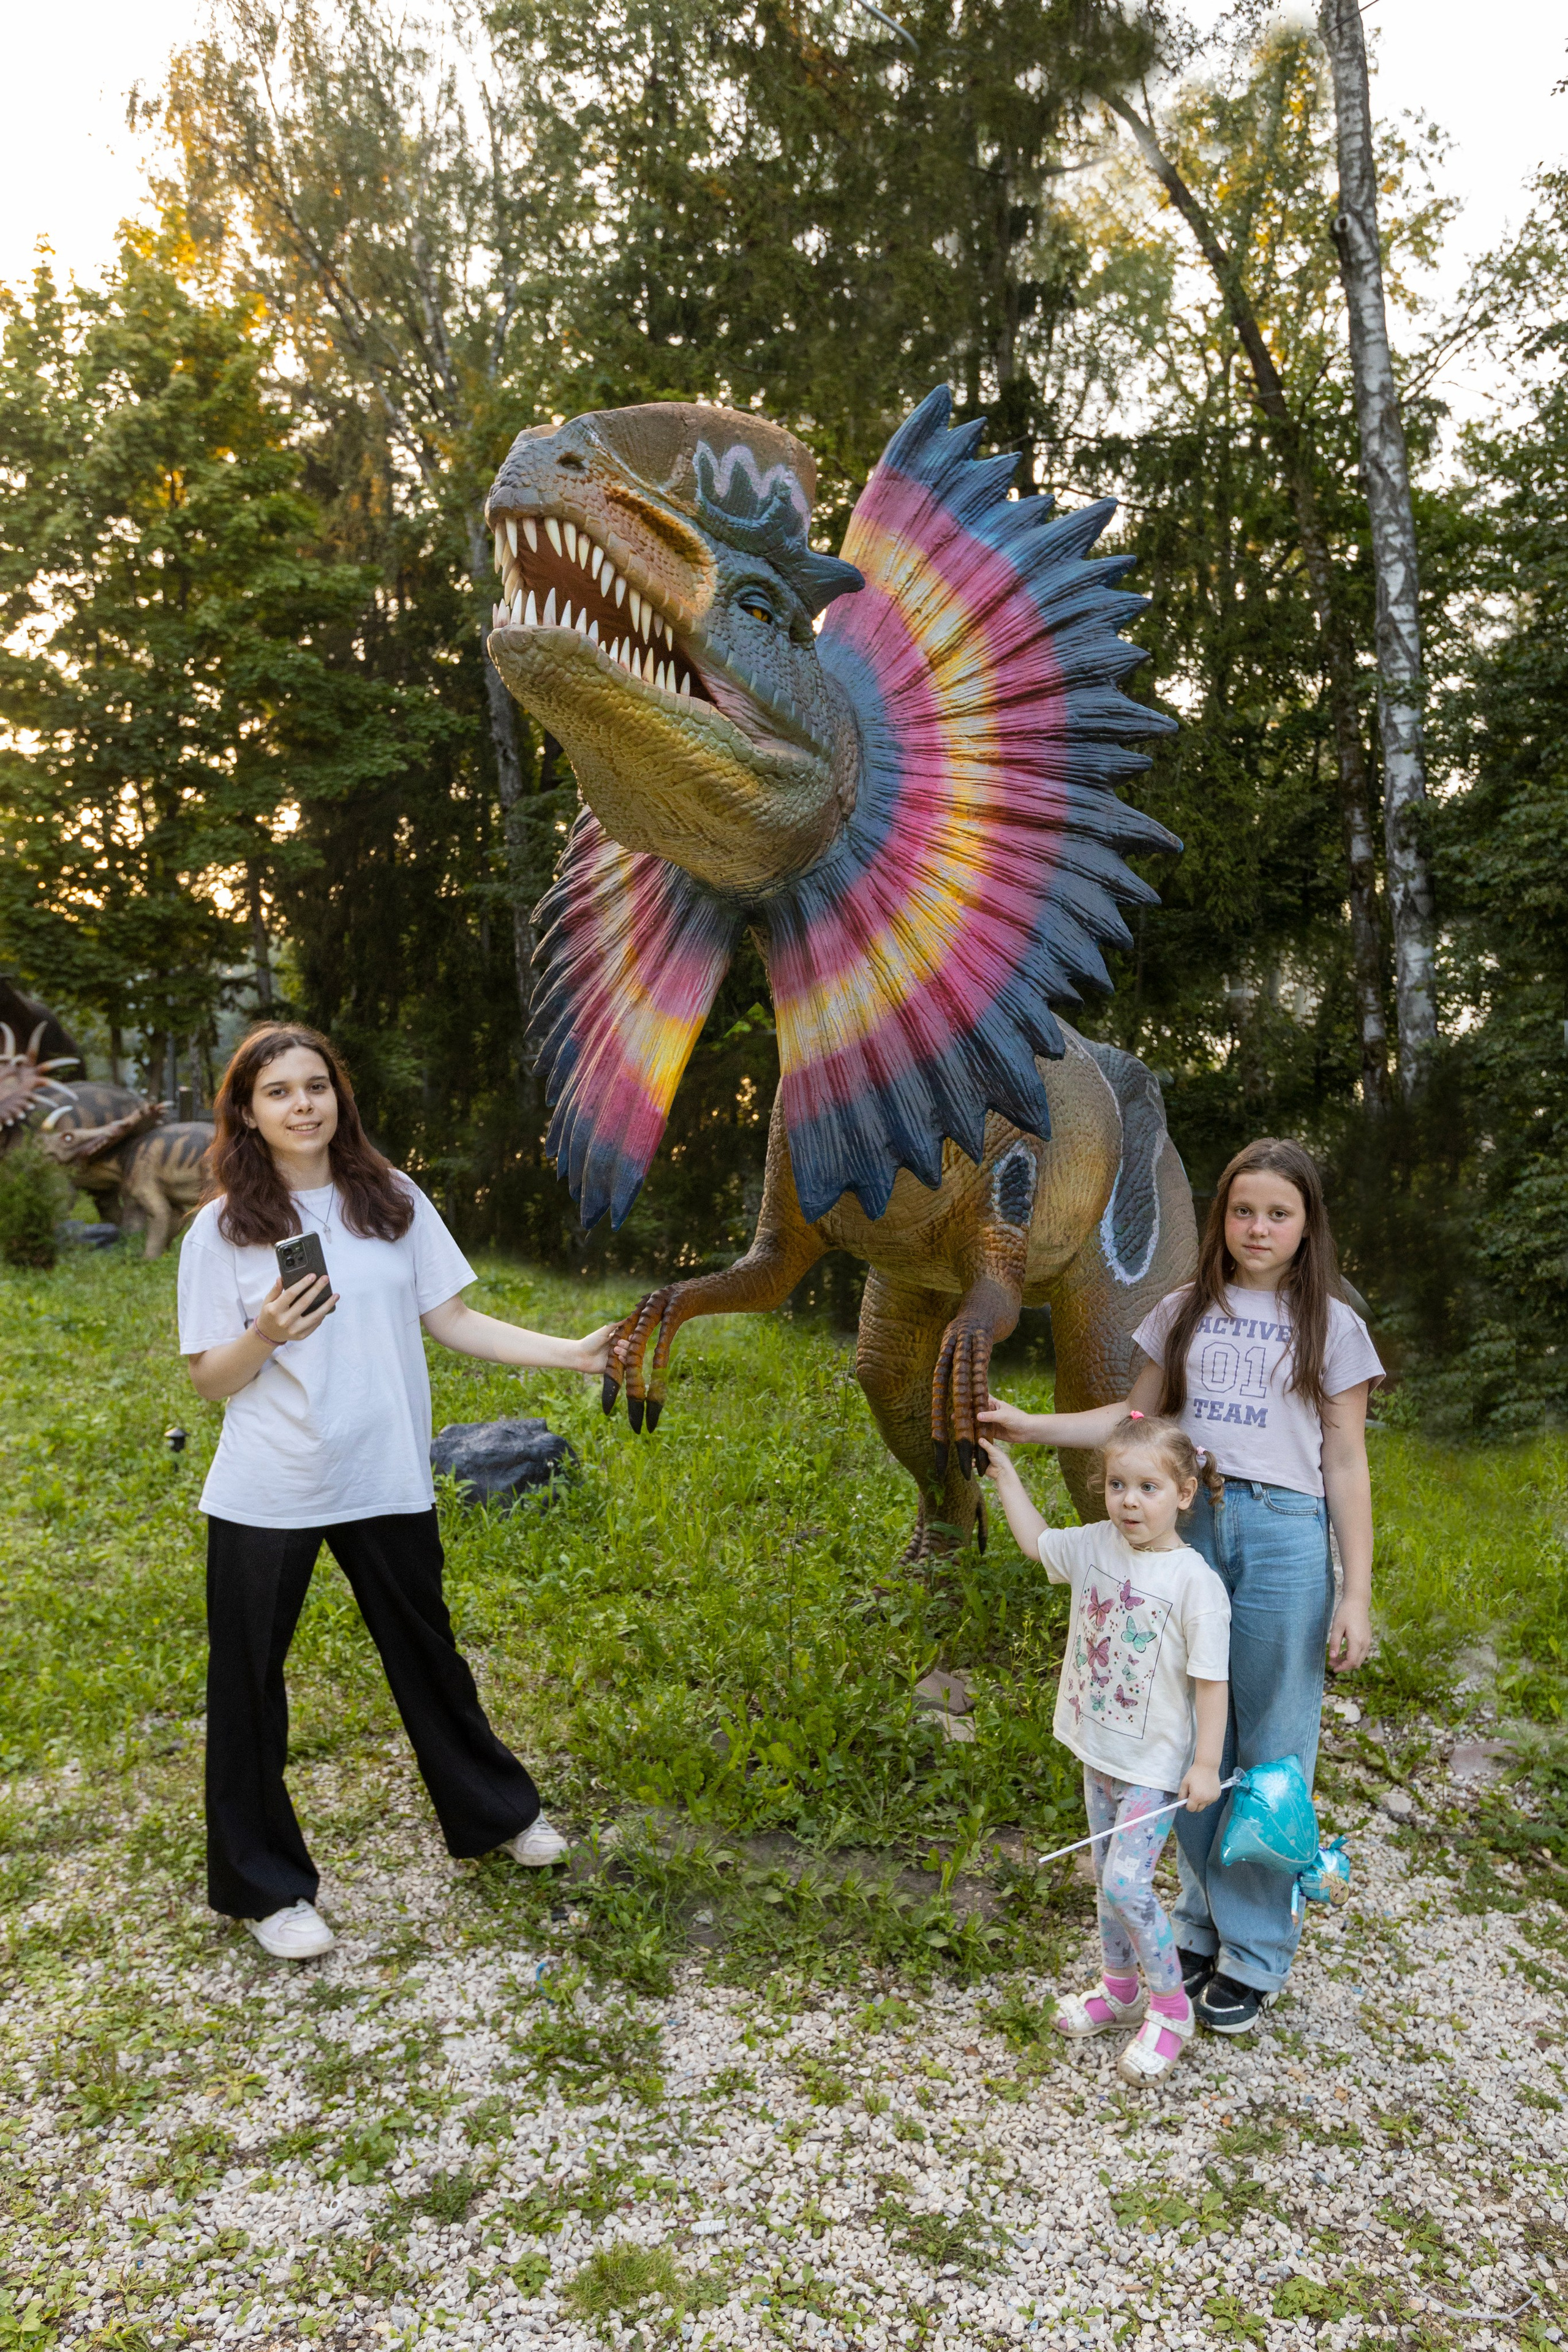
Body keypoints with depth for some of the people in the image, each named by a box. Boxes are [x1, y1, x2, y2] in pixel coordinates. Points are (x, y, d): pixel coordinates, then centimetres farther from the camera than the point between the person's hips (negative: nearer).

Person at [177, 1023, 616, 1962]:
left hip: (387, 1479, 2)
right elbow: (211, 1381, -4)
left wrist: (572, 1354, -6)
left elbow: (452, 1320, 3)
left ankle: (496, 1812, 39)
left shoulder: (392, 1199, 1)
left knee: (427, 1650, 18)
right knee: (249, 1683, 8)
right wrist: (267, 1336, -24)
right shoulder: (224, 1227, -5)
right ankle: (264, 1884, 27)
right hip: (267, 1495, -2)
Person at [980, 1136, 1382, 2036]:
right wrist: (1032, 1426, 3)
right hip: (1187, 1527, 3)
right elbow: (1140, 1419, 14)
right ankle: (1204, 1922, 26)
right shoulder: (1184, 1312, 10)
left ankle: (1257, 1953, 18)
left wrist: (1356, 1596, -1)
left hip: (1285, 1538, -2)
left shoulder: (1331, 1326, 3)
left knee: (1270, 1748, 3)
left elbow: (1346, 1465, 3)